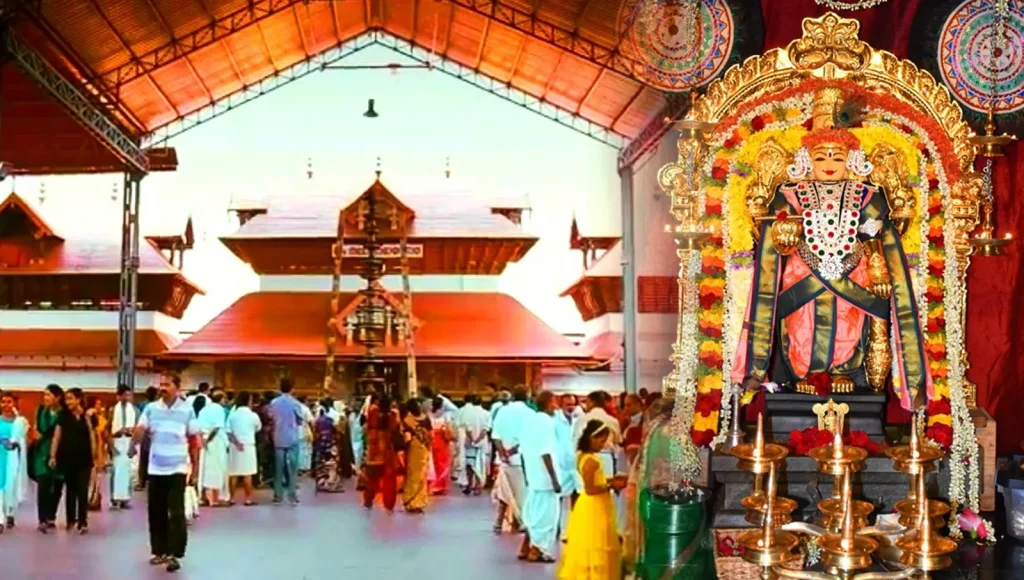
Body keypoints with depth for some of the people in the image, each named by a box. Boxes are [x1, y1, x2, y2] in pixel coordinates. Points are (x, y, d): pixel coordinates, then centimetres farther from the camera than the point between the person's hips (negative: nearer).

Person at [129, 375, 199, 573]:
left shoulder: (187, 410, -1)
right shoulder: (151, 408, 3)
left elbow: (194, 441, 3)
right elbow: (140, 430, -10)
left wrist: (194, 469, 2)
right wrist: (133, 445, -32)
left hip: (178, 469, -3)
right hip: (156, 469, 3)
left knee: (176, 512, -7)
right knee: (156, 512, 10)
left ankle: (174, 554, -5)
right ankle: (160, 551, 22)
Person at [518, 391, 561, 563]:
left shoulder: (530, 421, 9)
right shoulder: (546, 422, -16)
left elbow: (523, 451, 13)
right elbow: (546, 454, -21)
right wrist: (554, 479, -18)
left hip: (533, 476, 8)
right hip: (545, 477, -8)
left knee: (534, 512, 16)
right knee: (546, 514, 0)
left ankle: (526, 548, 19)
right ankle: (536, 551, 5)